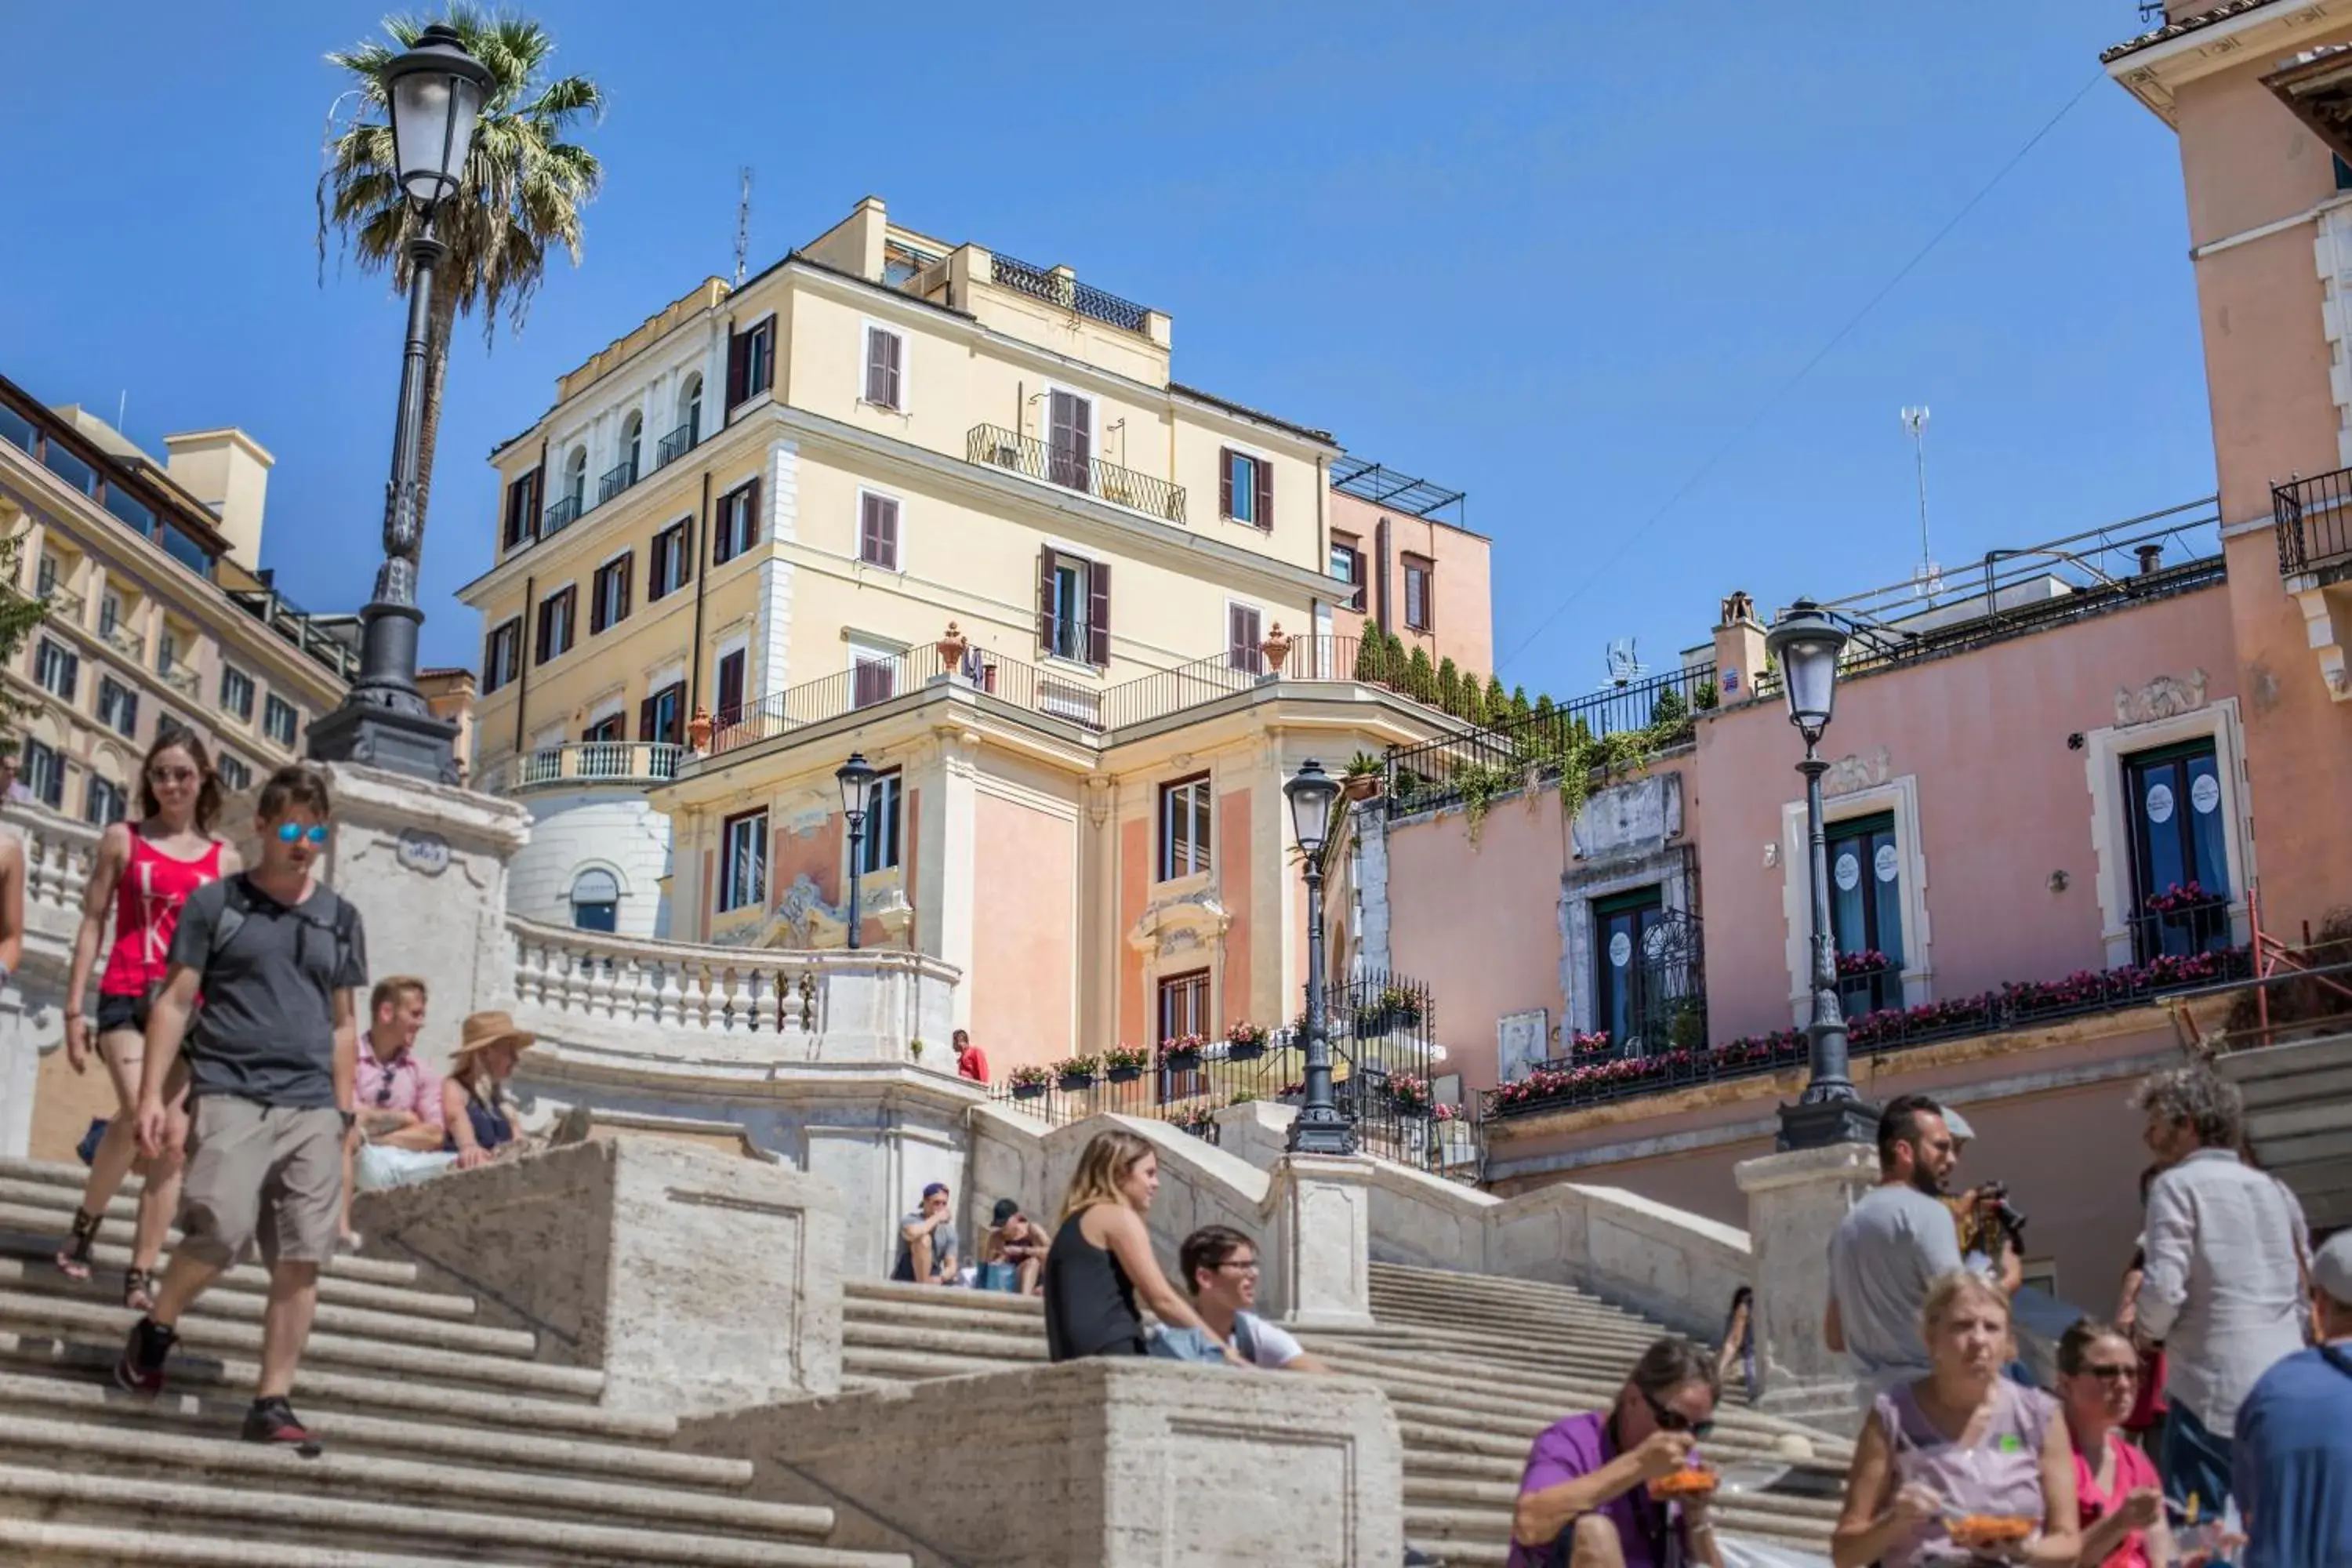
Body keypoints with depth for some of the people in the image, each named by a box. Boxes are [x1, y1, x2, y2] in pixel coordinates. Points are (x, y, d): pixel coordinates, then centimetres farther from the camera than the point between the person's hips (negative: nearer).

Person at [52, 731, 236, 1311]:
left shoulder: (224, 859, 10)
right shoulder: (123, 839, 7)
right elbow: (92, 923, 7)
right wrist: (74, 1007, 2)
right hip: (128, 998, -2)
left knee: (174, 1142, -2)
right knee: (138, 1117, -23)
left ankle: (141, 1275, 5)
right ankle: (85, 1222, 3)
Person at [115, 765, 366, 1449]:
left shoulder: (340, 919, 15)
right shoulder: (214, 903, 5)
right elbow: (174, 1002, 4)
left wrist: (344, 1113, 12)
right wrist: (151, 1095, -4)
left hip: (312, 1107, 3)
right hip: (230, 1094, -3)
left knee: (302, 1258, -3)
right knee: (222, 1231, -19)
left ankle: (272, 1404, 4)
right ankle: (154, 1328, 10)